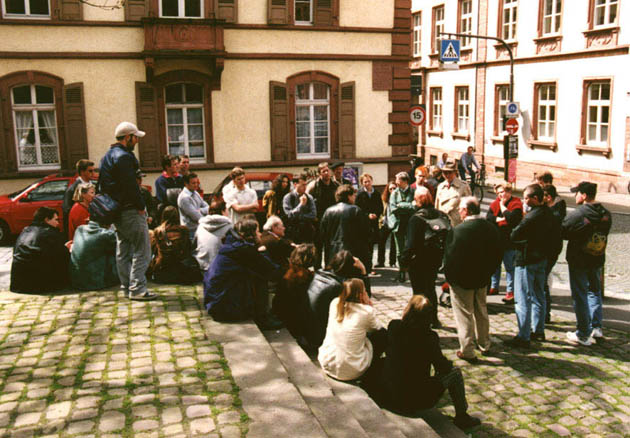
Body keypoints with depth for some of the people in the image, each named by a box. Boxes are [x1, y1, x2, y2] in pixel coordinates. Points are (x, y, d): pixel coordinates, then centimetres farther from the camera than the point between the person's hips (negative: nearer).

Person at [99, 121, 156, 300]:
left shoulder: (107, 156, 17)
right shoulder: (124, 157, -15)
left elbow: (103, 185, 22)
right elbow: (130, 186, -21)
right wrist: (141, 206, -13)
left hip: (116, 211, 10)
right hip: (130, 210, -10)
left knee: (123, 251, 14)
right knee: (142, 250, -7)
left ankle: (127, 286, 21)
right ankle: (137, 289, -8)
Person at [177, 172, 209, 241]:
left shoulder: (195, 193, 10)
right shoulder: (184, 197, -18)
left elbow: (207, 207, 9)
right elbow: (197, 217, -20)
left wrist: (200, 210, -13)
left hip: (200, 227, 8)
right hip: (192, 231, -8)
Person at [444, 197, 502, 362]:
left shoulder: (458, 230, -23)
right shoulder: (491, 229, -3)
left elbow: (450, 257, -19)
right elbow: (498, 254, 6)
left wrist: (450, 278, -4)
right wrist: (487, 273, 14)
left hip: (462, 280, -6)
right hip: (482, 279, 6)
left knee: (464, 315, 6)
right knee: (481, 312, 22)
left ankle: (467, 351, 12)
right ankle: (484, 345, 37)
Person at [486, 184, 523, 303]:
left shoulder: (516, 203, -6)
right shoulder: (495, 203, 10)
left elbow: (511, 217, -23)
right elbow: (488, 217, 0)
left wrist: (502, 206, -11)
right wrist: (499, 219, -15)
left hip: (509, 241, -6)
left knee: (510, 267, -1)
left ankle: (510, 292, 3)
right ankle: (494, 287, 31)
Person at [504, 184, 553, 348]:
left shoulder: (532, 216, -24)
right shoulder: (548, 213, 4)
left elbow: (514, 236, -22)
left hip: (527, 261, -9)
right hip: (542, 258, 9)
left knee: (523, 300, -2)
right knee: (538, 297, 19)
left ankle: (523, 337, 2)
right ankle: (538, 331, 31)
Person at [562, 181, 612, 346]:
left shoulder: (576, 214, -20)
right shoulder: (606, 214, 0)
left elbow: (562, 232, -12)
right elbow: (603, 234, 11)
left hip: (578, 260, -6)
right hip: (597, 259, 6)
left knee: (580, 295, 3)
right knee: (594, 291, 22)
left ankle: (584, 334, 7)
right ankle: (596, 327, 25)